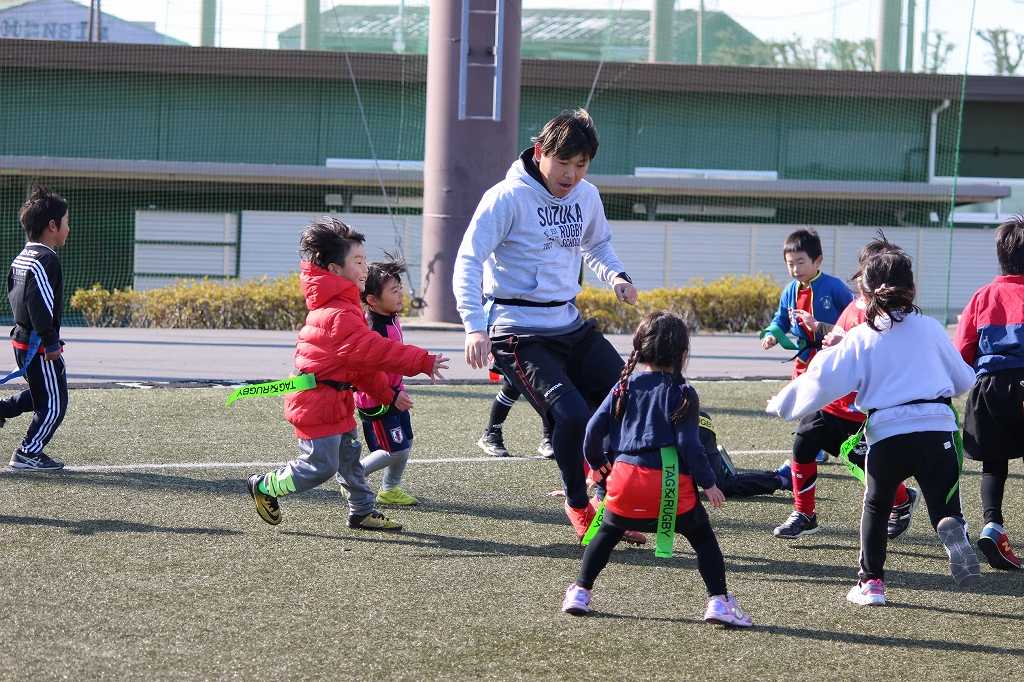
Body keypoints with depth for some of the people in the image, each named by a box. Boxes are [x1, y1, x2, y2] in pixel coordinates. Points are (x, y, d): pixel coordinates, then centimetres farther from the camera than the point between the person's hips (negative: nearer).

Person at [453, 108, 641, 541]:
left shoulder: (587, 197, 6)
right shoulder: (508, 198, -14)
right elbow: (469, 262, -18)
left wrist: (616, 276, 3)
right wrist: (475, 327, -30)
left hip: (570, 326, 7)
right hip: (519, 333, -7)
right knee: (573, 414, -20)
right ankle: (578, 505, 5)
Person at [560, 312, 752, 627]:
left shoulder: (625, 387, 9)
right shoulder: (681, 393, -3)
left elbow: (595, 427, 7)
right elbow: (688, 443, -8)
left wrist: (597, 465, 24)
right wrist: (708, 483, 1)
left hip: (625, 476, 3)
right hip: (670, 482, -3)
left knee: (607, 534, 24)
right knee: (703, 538, 10)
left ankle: (580, 592, 24)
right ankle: (718, 601, 0)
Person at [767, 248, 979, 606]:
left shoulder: (860, 338, 5)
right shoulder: (930, 329, 10)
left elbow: (822, 379, 1)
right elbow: (962, 379, 20)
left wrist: (782, 403, 15)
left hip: (886, 433, 0)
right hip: (937, 429, 0)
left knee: (876, 506, 22)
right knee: (944, 506, 3)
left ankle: (871, 581, 18)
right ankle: (953, 531, -33)